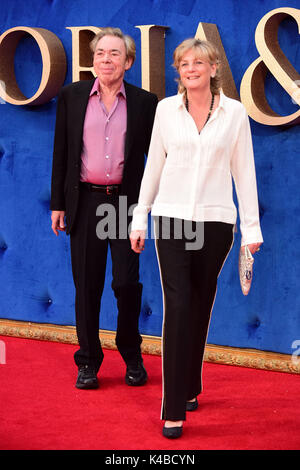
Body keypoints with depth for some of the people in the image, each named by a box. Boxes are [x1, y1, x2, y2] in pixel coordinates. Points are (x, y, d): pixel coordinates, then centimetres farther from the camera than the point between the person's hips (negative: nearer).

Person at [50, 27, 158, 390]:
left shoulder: (144, 102, 3)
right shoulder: (72, 97, 5)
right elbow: (61, 153, 7)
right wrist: (58, 204, 3)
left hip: (126, 202, -1)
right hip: (85, 202, 1)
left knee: (127, 282, -2)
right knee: (87, 285, 5)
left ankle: (132, 356, 20)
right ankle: (88, 362, 18)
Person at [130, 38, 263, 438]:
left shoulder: (235, 112, 1)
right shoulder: (166, 109, 3)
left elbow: (244, 171, 4)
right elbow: (154, 165, 9)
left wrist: (252, 227, 1)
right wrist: (139, 219, 8)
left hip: (216, 221, 1)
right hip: (172, 217, 0)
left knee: (200, 306, 11)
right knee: (177, 306, -8)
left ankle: (190, 388, 30)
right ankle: (174, 409, -6)